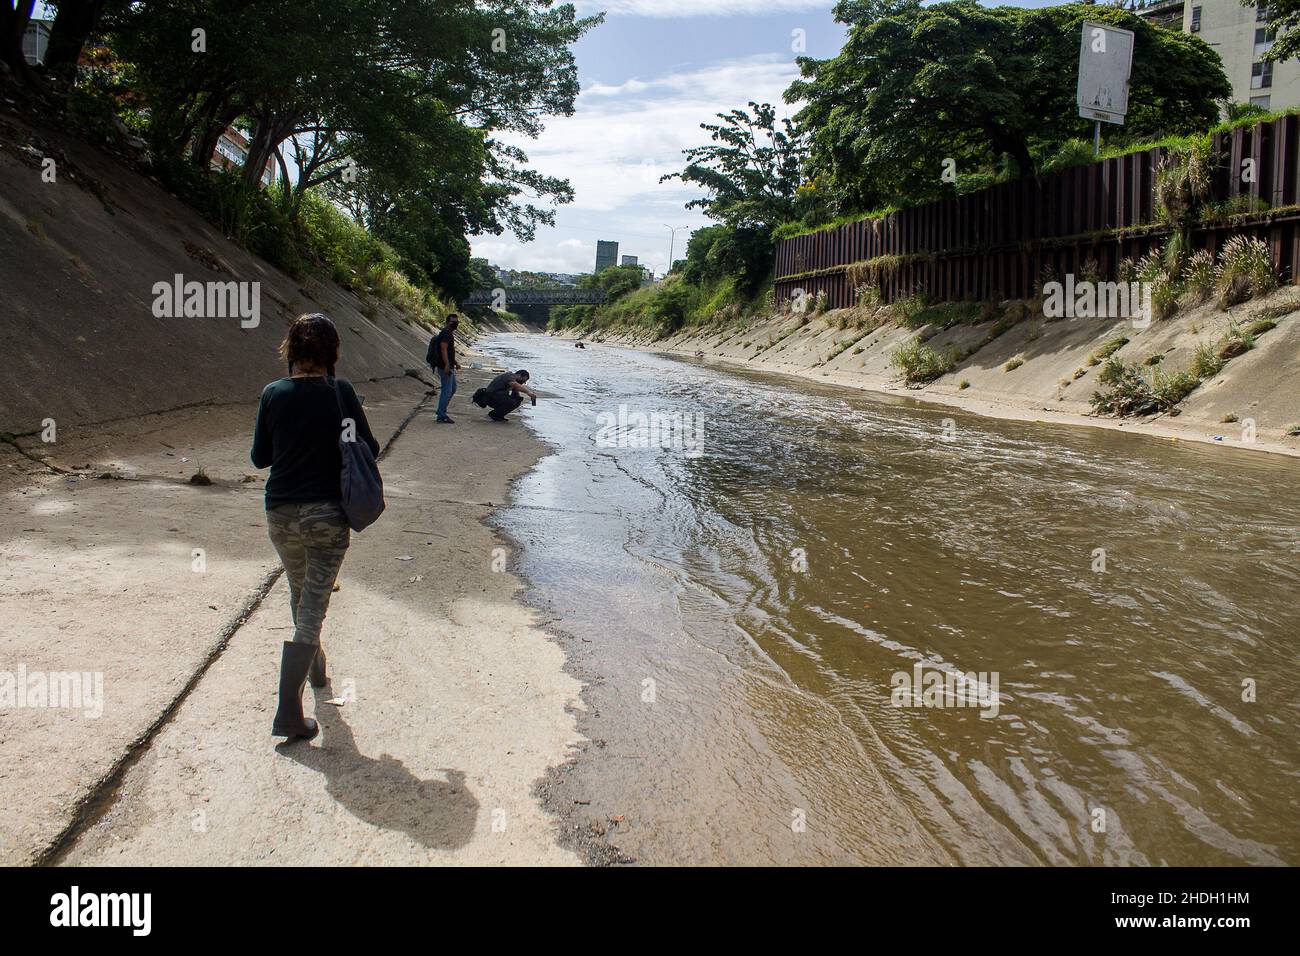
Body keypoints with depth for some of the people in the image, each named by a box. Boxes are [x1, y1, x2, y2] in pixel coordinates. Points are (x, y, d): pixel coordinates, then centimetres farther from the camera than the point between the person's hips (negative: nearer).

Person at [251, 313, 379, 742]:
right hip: (327, 514, -3)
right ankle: (288, 714, -2)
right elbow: (368, 449, -3)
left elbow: (260, 457, 4)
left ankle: (315, 667, 47)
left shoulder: (274, 394, -4)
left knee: (300, 593, 26)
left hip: (281, 514, 3)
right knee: (312, 610, 2)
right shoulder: (340, 393, -11)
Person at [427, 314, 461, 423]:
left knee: (452, 389, 18)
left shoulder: (450, 333, 19)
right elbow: (443, 349, -24)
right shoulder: (445, 333, -14)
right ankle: (441, 417, -6)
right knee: (447, 391, -9)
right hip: (445, 367, -11)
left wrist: (455, 363, 29)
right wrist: (447, 364, -33)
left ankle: (441, 411, 25)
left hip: (449, 367, 11)